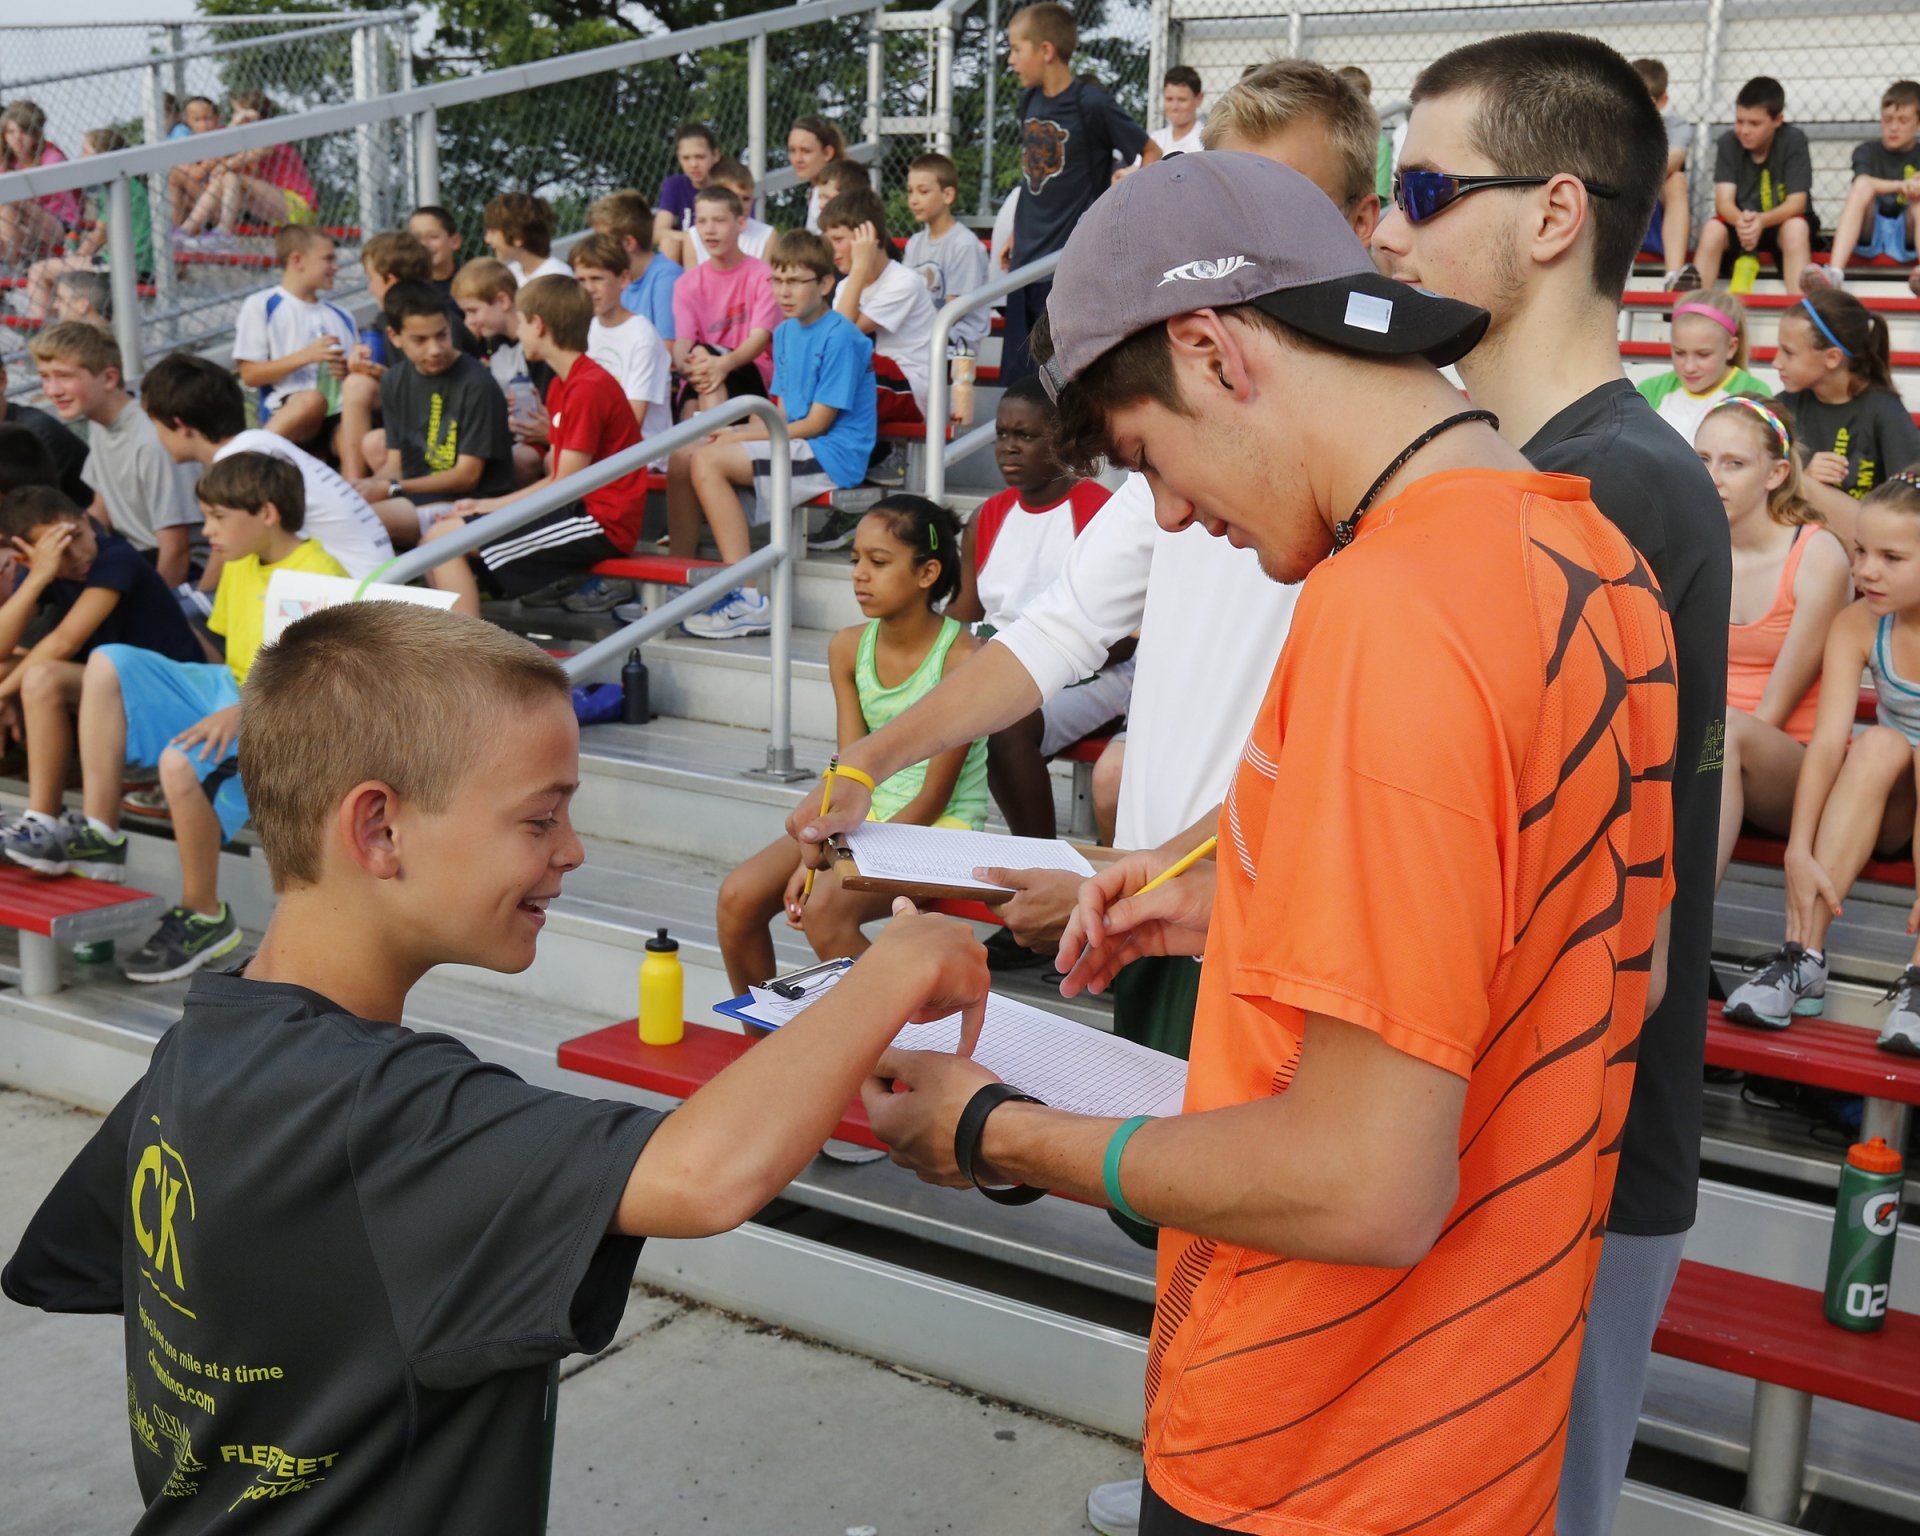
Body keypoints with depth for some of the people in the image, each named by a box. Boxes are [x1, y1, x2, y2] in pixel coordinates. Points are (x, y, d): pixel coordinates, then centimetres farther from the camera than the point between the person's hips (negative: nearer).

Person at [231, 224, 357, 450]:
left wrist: (350, 372, 3)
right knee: (312, 400, -42)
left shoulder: (342, 317, 29)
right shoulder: (260, 306, 12)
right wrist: (306, 356, -7)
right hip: (285, 412, -3)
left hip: (341, 416, 4)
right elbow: (250, 375, 2)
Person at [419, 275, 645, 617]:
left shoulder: (589, 387, -15)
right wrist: (484, 505, 6)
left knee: (442, 538, -16)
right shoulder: (561, 386, 17)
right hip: (579, 509, 10)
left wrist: (486, 509, -6)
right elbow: (557, 480, 15)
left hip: (598, 523, -10)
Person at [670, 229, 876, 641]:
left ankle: (750, 602, -25)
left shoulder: (841, 337, -13)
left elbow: (817, 422, -14)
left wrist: (742, 436, -10)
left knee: (707, 461, -24)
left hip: (832, 453, -9)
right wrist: (736, 431, -4)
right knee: (681, 457, -1)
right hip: (795, 444, 9)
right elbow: (784, 412, 15)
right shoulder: (785, 332, 14)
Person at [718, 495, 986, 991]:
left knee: (824, 907, -31)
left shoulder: (962, 658, -17)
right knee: (737, 899, -12)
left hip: (942, 825, -6)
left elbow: (934, 797, -16)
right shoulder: (849, 647, 2)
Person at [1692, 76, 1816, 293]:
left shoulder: (1794, 141, -13)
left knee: (1796, 227, -34)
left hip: (1782, 220, -2)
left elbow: (1797, 202, -18)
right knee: (1712, 228, -28)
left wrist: (1762, 220, -39)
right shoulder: (1728, 142, -7)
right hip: (1739, 221, 2)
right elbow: (1723, 201, -15)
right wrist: (1740, 220, -40)